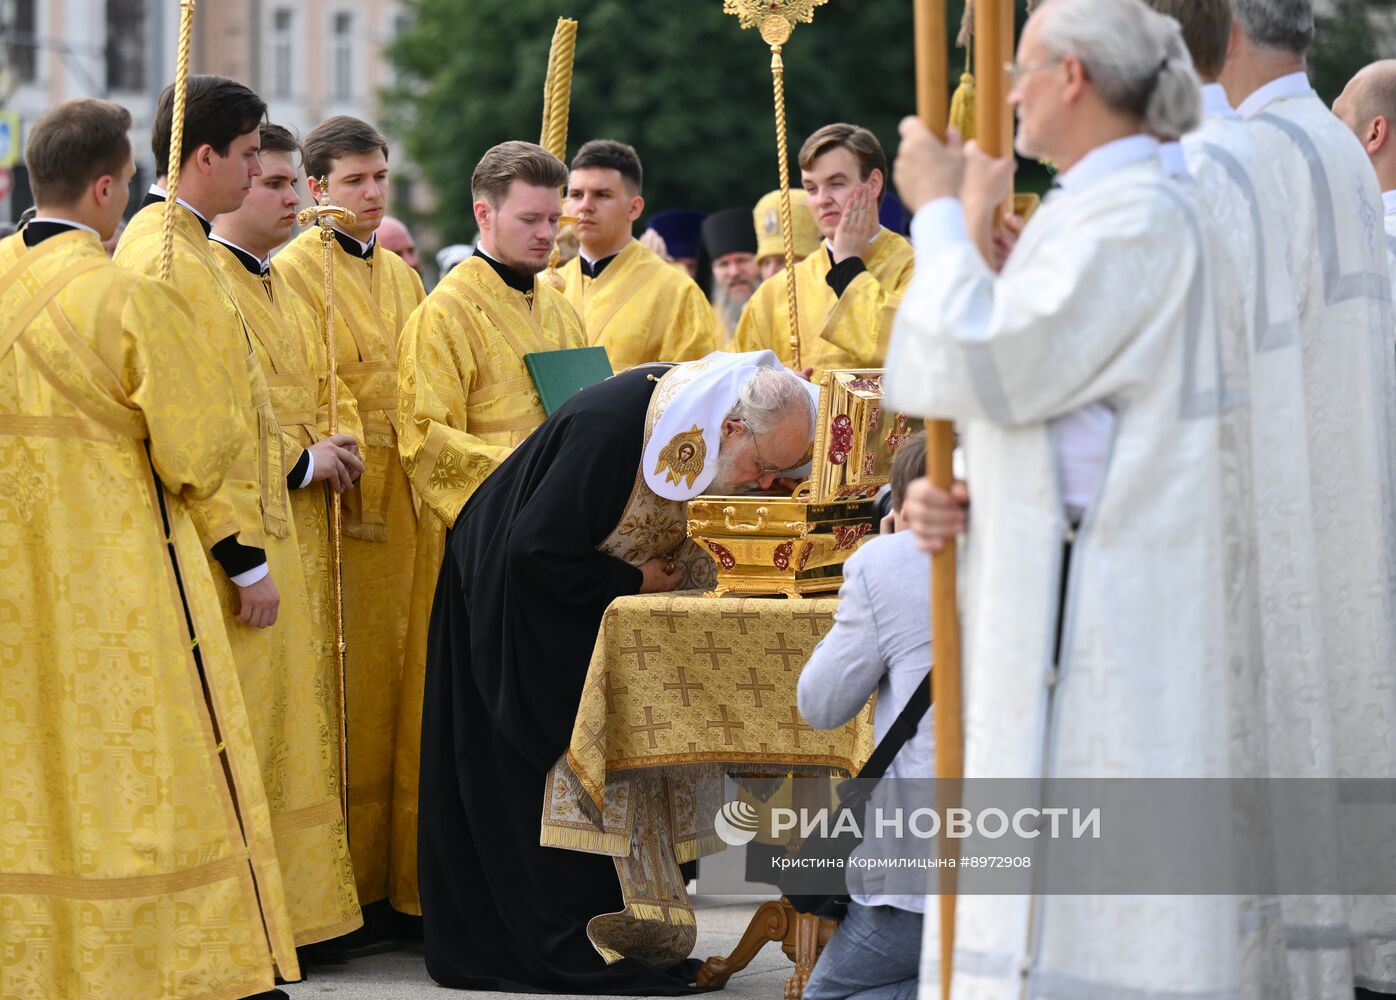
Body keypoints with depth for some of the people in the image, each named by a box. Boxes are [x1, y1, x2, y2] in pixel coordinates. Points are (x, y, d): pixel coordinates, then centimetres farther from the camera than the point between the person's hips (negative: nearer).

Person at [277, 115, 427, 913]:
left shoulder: (401, 275, 19)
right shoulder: (296, 272, -4)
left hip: (405, 507, 6)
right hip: (341, 512, -6)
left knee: (397, 688, 5)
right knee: (347, 694, -7)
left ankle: (400, 875, 9)